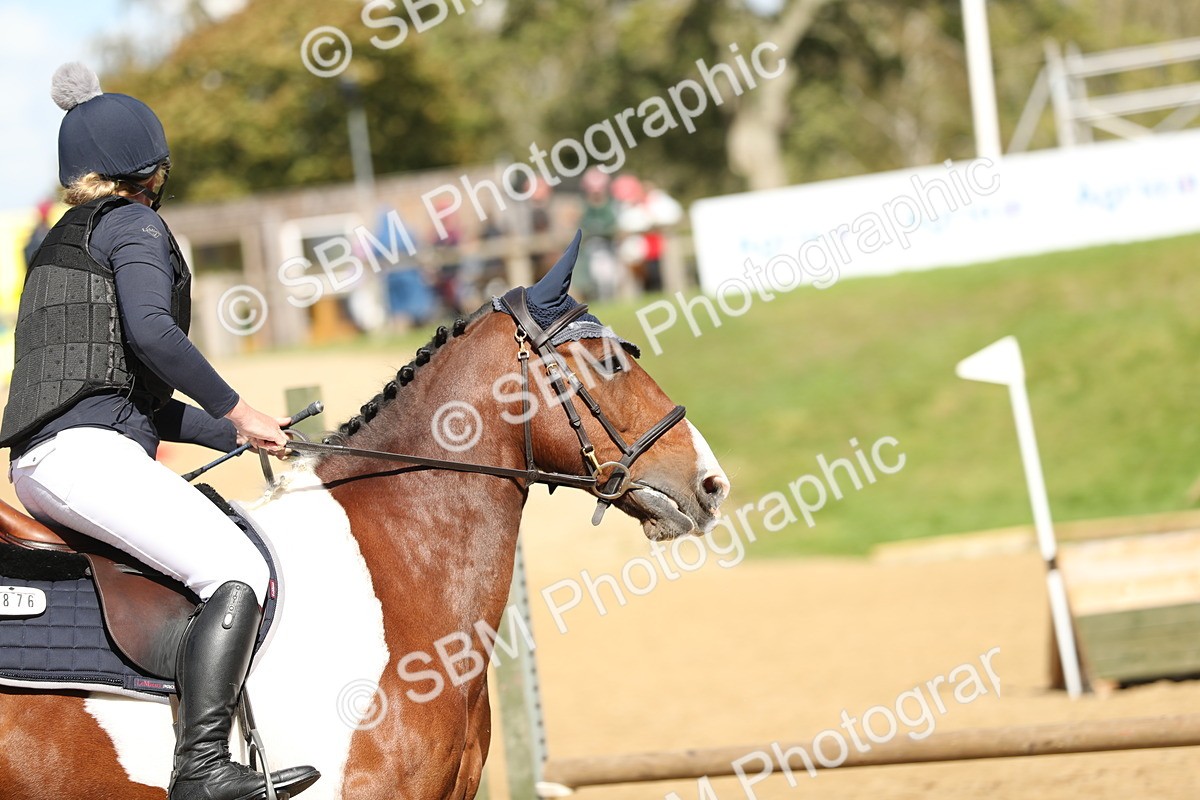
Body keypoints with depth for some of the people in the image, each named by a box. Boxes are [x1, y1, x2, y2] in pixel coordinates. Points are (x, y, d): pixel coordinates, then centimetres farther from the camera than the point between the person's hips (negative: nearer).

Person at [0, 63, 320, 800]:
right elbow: (151, 331, -18)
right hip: (87, 451, -10)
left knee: (235, 562, 19)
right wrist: (236, 411, -7)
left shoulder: (63, 242, 28)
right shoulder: (134, 226, 1)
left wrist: (232, 432, 25)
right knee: (240, 573, -21)